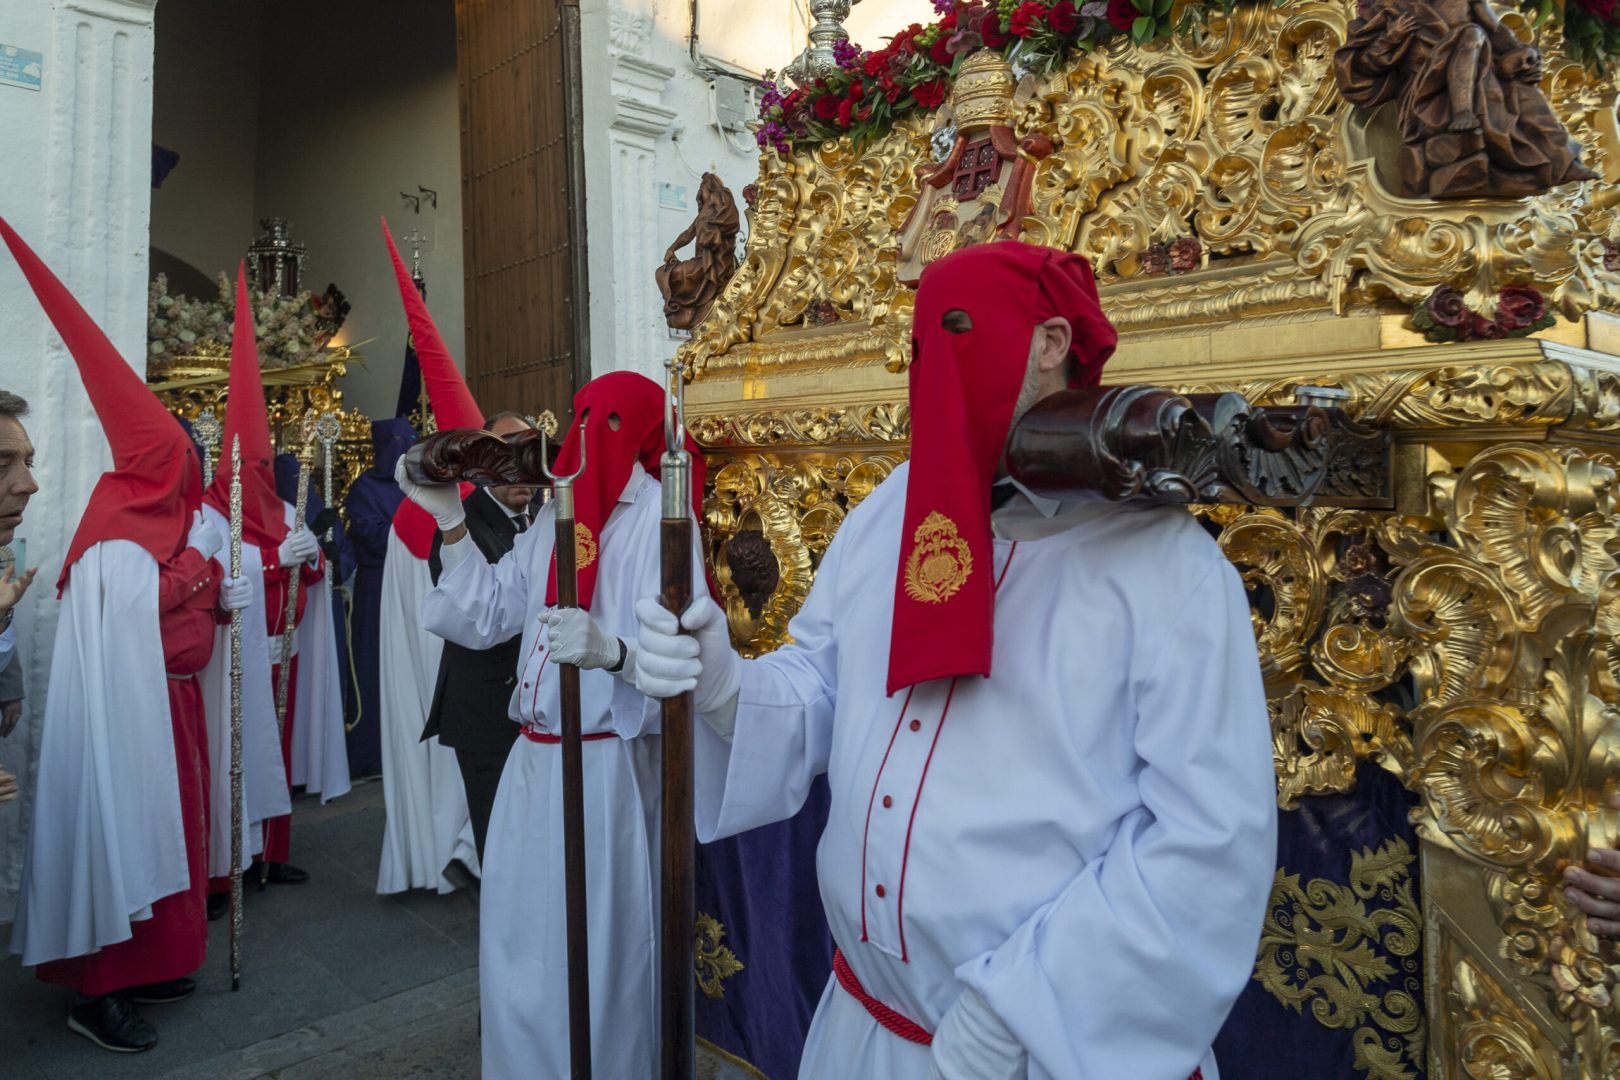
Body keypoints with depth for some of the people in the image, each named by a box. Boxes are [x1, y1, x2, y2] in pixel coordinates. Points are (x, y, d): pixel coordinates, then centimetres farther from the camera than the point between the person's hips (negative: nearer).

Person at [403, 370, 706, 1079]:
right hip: (533, 762, 7)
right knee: (516, 943, 18)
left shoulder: (657, 514, -11)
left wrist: (611, 651, -39)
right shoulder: (555, 515, 11)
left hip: (608, 767, -7)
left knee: (597, 959, 6)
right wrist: (451, 522, 2)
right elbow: (487, 617, 9)